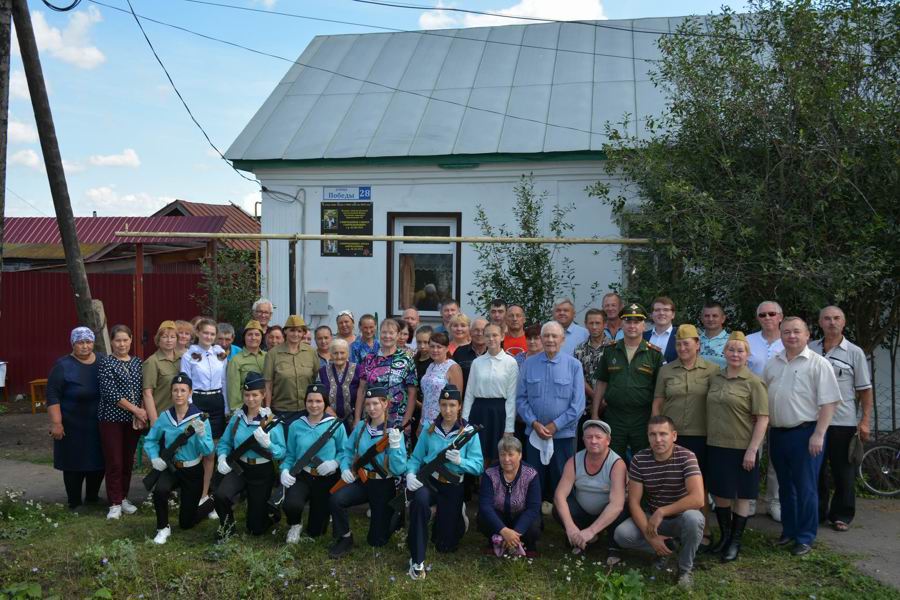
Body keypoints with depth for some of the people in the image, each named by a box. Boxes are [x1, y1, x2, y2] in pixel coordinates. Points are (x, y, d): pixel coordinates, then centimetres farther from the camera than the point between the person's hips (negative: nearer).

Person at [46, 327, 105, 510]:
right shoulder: (63, 366, -9)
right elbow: (53, 396, -11)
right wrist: (56, 423, -17)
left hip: (99, 424, 4)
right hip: (73, 426, -4)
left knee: (98, 461, 10)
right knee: (74, 463, 3)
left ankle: (93, 498, 28)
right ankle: (74, 503, 17)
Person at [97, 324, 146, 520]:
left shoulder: (137, 362, 9)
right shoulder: (106, 362, -6)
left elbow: (142, 391, 9)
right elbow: (110, 393, -14)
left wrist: (142, 413, -6)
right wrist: (136, 410, -16)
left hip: (134, 420, 4)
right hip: (112, 418, -4)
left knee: (128, 461, 10)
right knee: (114, 462, -2)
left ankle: (123, 498, 23)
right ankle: (115, 503, 7)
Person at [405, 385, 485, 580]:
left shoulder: (469, 432, -5)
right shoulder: (429, 430, 1)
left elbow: (479, 466, -8)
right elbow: (416, 458, 3)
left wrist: (460, 461, -27)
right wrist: (410, 474, -18)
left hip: (453, 486, 0)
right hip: (428, 480, 1)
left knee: (445, 545, 4)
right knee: (420, 500, -38)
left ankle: (457, 515, 40)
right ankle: (417, 561, -26)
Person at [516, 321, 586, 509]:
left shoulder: (574, 365, -4)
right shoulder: (529, 364, 1)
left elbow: (578, 404, -7)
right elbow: (520, 398, 1)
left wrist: (554, 426, -10)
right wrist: (535, 423, -11)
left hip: (563, 433, -1)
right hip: (534, 433, 2)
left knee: (561, 478, 7)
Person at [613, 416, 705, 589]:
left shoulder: (686, 457, -19)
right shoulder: (639, 460, -11)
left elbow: (697, 499, -31)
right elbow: (634, 502, -11)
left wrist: (661, 512, -29)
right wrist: (649, 536, -22)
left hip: (680, 518, -3)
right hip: (652, 517, 3)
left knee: (693, 518, -37)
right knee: (621, 534, -22)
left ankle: (686, 568, -10)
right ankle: (666, 547, 5)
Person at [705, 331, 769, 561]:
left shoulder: (753, 382, -7)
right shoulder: (714, 379, 8)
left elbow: (762, 418, -10)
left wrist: (752, 450, -15)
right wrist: (708, 439, 12)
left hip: (741, 449, -5)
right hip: (716, 446, 5)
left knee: (741, 496, 6)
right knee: (719, 493, 12)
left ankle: (735, 542, 18)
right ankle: (724, 536, 29)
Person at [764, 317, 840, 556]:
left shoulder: (818, 364, -7)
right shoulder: (772, 364, 11)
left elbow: (828, 402, -11)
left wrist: (818, 434, -16)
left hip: (805, 433, -6)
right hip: (777, 433, 6)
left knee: (806, 488, 1)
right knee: (785, 486, 16)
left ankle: (805, 538, 11)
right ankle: (788, 530, 28)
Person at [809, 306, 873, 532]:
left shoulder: (855, 352, 0)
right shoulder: (809, 350, 6)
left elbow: (865, 390, 1)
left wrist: (865, 421, -6)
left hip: (843, 422, -2)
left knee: (843, 471, 6)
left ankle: (842, 515, 17)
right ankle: (817, 512, 22)